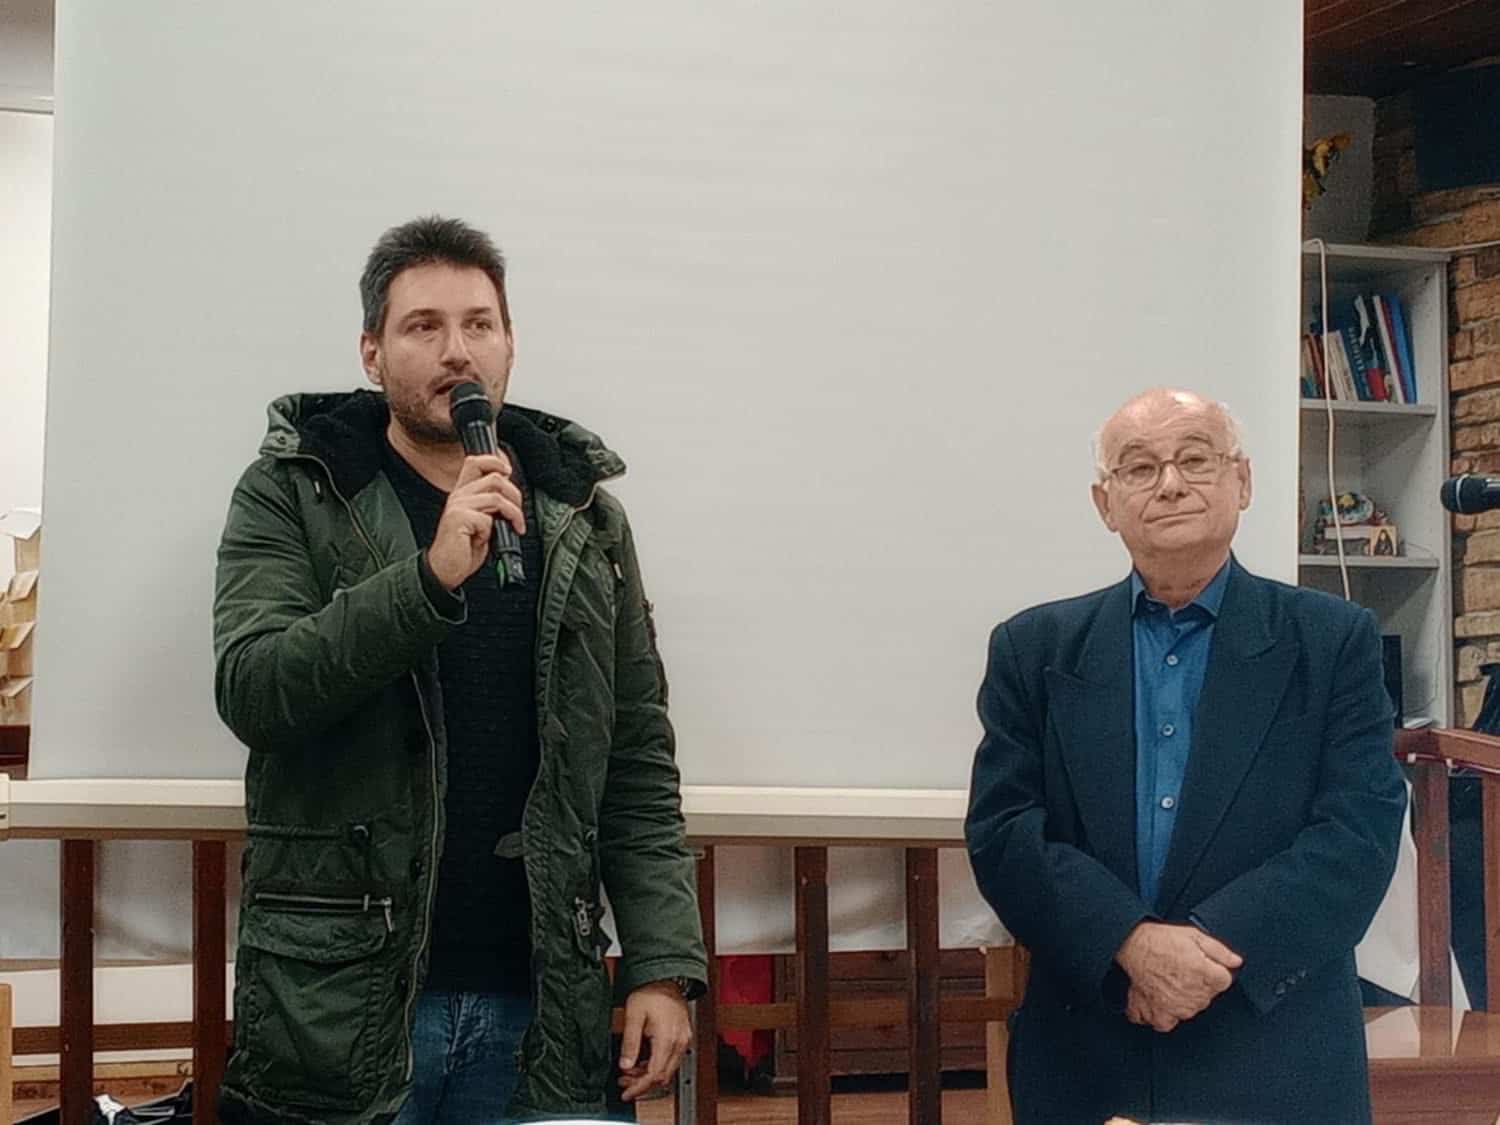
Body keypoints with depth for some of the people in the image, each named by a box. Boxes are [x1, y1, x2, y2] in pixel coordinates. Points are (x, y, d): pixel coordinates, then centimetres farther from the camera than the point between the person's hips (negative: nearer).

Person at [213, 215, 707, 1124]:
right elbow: (252, 690, -13)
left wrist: (665, 965, 0)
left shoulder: (584, 514, 9)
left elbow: (638, 760, 9)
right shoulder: (289, 495, 2)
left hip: (540, 1010, 3)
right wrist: (431, 576, -24)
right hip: (340, 1006, -2)